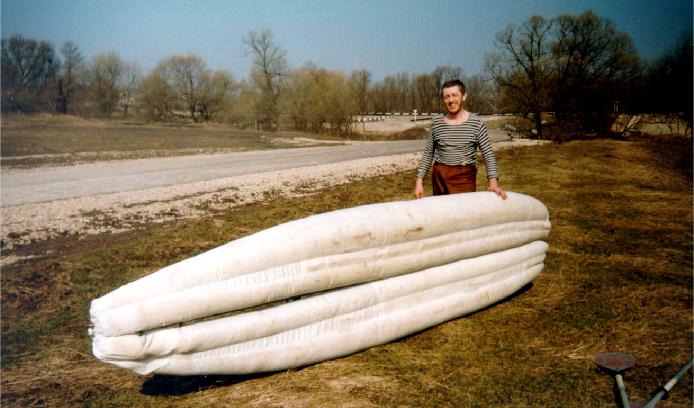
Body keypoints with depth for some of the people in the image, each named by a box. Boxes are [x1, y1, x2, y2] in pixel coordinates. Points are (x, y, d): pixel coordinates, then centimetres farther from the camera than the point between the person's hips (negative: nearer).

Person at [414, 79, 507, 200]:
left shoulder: (476, 123, -3)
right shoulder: (436, 123, 4)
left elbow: (488, 154, -4)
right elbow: (427, 154, 9)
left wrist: (493, 183, -15)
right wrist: (419, 181, 3)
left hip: (465, 177, -2)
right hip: (439, 176, 2)